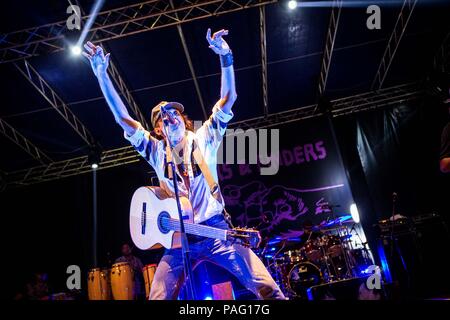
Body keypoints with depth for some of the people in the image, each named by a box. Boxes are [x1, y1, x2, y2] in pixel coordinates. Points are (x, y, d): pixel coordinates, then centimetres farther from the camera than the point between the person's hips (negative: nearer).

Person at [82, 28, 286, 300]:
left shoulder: (204, 139, 8)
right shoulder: (156, 150, 12)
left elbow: (228, 99, 0)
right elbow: (122, 118, 6)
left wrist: (225, 56, -12)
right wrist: (102, 75, -1)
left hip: (216, 229, -2)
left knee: (268, 289, -12)